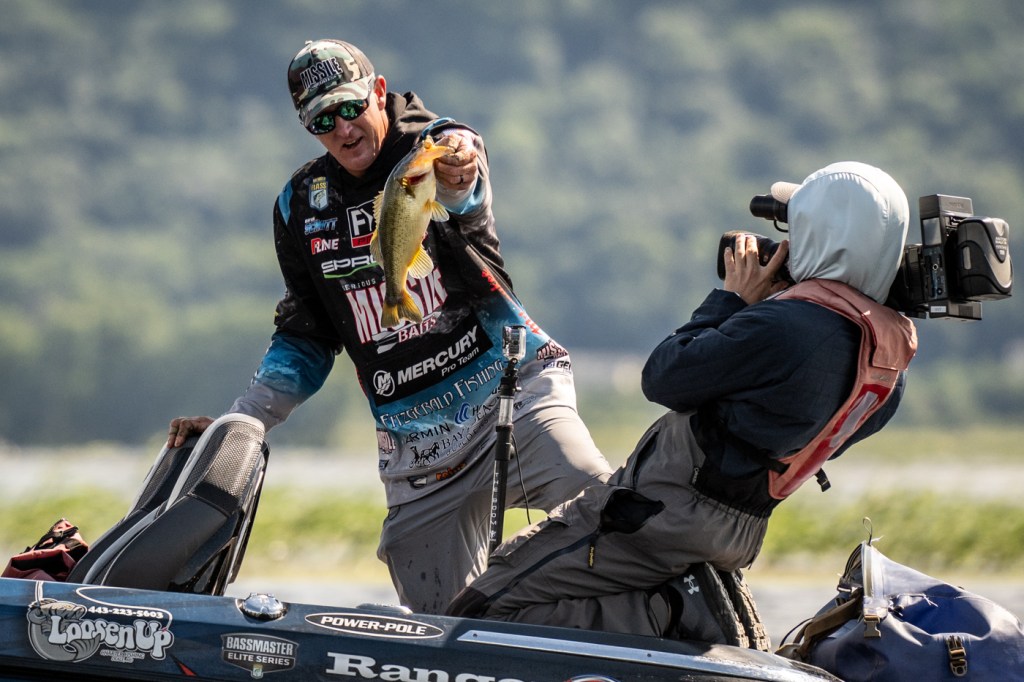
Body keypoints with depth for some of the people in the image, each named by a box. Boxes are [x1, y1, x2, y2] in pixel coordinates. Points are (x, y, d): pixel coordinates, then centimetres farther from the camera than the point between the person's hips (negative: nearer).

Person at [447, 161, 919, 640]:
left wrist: (732, 299, -6)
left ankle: (665, 618, -12)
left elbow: (663, 378, -17)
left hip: (666, 508, -10)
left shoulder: (785, 326, -26)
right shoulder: (893, 344, 2)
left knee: (481, 616, -9)